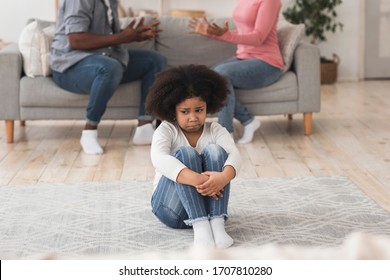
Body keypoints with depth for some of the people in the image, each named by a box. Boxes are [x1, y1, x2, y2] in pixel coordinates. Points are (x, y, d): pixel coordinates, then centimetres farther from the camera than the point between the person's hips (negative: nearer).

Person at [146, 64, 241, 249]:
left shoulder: (215, 130, 2)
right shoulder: (166, 130, -5)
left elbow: (234, 154, -18)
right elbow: (159, 158, -27)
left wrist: (224, 177, -43)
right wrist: (196, 179, -42)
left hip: (208, 202, 2)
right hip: (171, 207, -2)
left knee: (215, 150, -21)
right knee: (185, 153, -27)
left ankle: (217, 222, -33)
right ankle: (200, 226, -40)